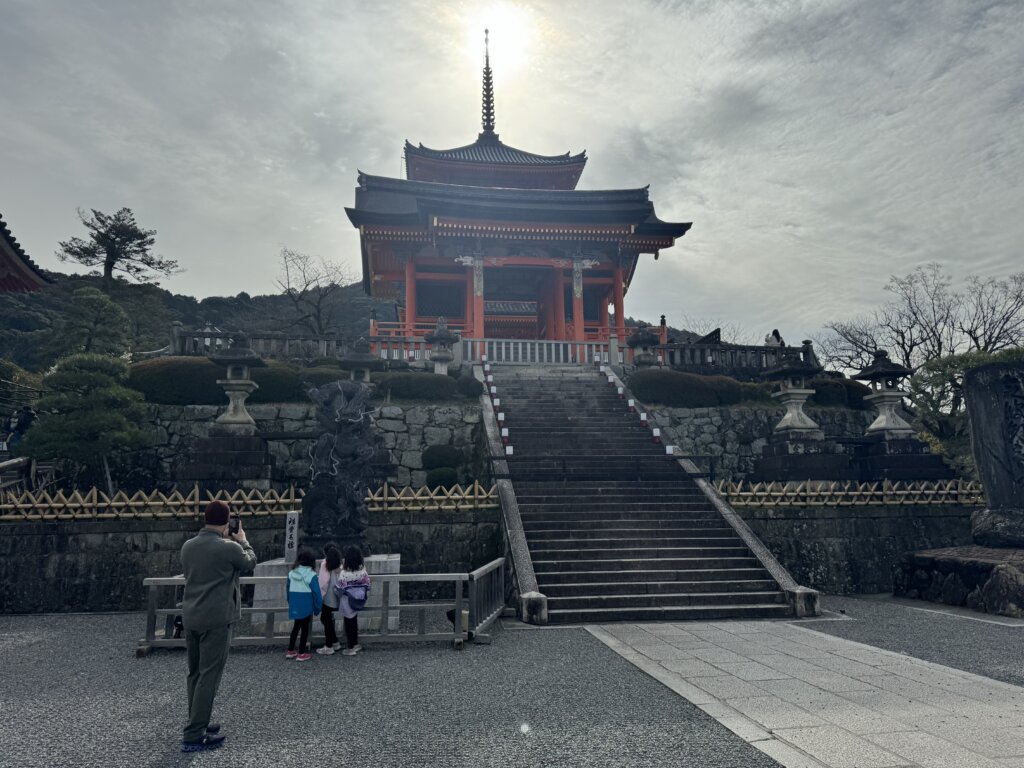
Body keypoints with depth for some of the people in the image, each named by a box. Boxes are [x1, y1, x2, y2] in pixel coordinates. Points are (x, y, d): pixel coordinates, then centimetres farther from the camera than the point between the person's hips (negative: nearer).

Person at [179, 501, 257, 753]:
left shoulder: (188, 546, 4)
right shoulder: (229, 548, -15)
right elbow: (250, 563, 4)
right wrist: (243, 540, 21)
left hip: (190, 617, 7)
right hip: (216, 619, -7)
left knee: (195, 673, 17)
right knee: (209, 675, -1)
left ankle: (197, 723, 29)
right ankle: (193, 736, 0)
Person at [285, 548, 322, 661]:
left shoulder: (291, 573, -3)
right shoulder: (311, 575, -17)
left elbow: (288, 590, 7)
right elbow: (316, 593, -13)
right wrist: (318, 607, 0)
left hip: (294, 606, 5)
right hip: (306, 607, -5)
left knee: (296, 626, 21)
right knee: (305, 628, 9)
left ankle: (290, 651, 27)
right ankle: (301, 654, 14)